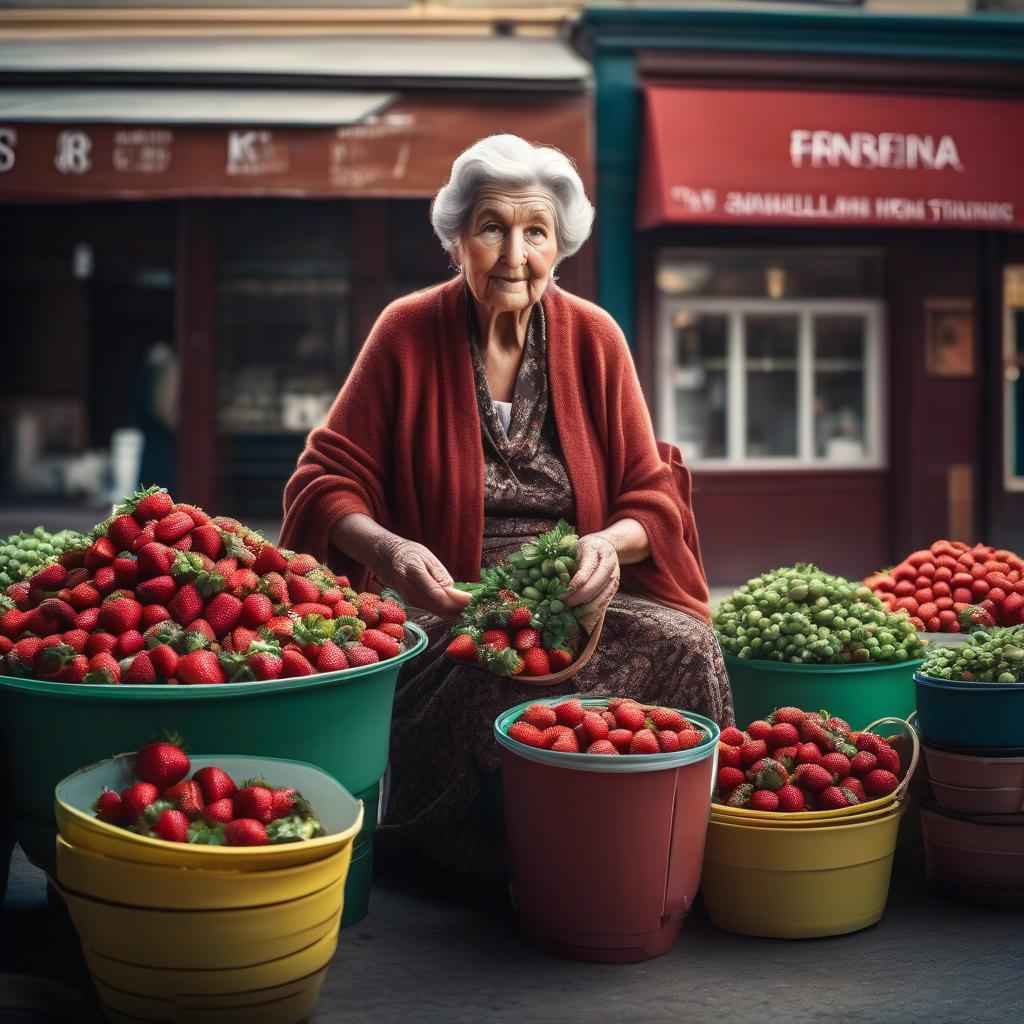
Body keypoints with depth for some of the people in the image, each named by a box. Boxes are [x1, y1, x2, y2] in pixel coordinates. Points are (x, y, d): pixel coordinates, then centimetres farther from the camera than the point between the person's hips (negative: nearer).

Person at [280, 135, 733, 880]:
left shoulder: (593, 338, 5)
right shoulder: (407, 334, -1)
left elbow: (654, 496, 6)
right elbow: (325, 482, -3)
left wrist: (612, 542, -18)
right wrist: (387, 549, -24)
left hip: (578, 603, 3)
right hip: (447, 610, -2)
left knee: (686, 648, -24)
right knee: (499, 684, -34)